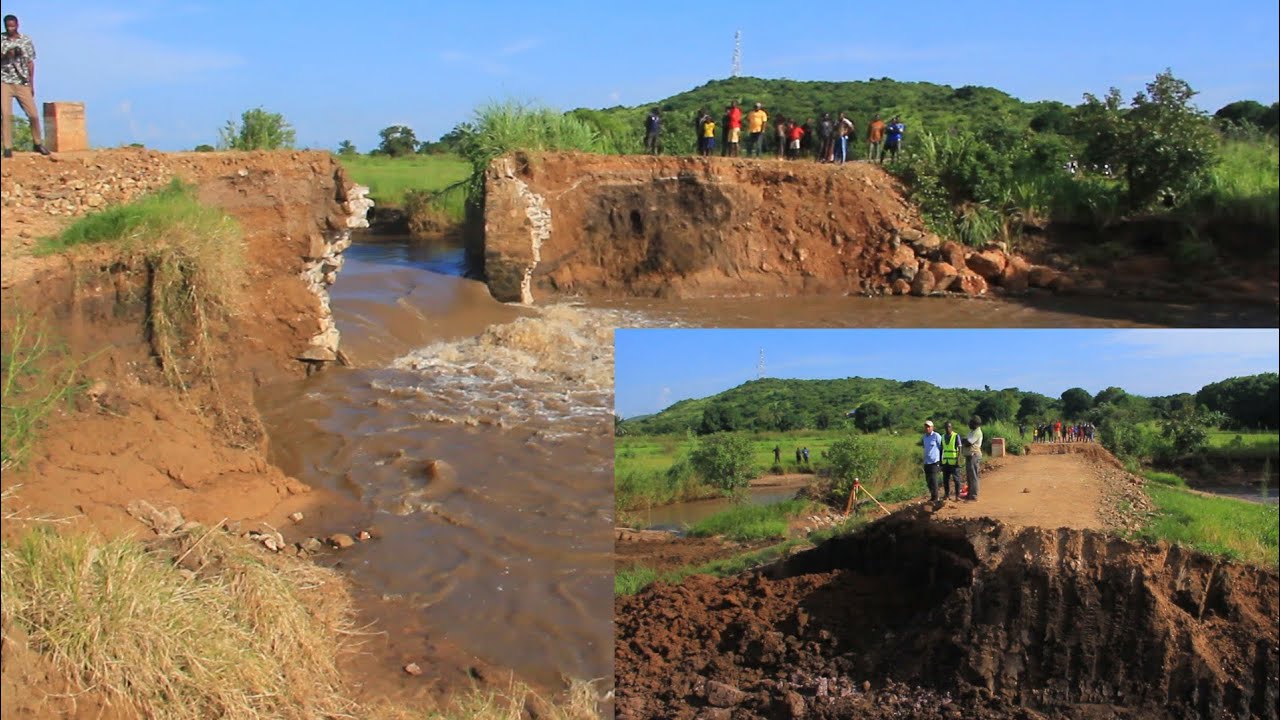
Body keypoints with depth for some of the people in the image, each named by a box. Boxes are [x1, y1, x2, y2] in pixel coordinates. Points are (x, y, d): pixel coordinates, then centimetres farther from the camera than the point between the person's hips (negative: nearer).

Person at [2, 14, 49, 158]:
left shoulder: (26, 41, 6)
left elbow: (30, 63, 8)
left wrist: (31, 84, 4)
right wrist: (6, 55, -19)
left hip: (22, 83, 1)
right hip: (4, 82, -1)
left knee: (33, 115, -2)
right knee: (6, 114, -8)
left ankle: (37, 143, 17)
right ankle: (8, 148, -4)